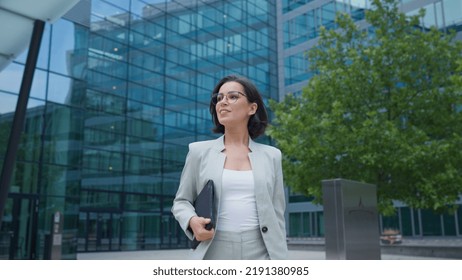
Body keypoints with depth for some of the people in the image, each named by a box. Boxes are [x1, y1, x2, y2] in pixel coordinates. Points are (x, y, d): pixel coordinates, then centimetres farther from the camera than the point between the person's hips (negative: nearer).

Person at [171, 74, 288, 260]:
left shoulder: (271, 156, 11)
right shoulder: (199, 151, 8)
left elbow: (277, 215, 11)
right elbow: (181, 201, 12)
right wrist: (192, 221, -10)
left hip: (260, 254, 1)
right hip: (213, 254, 0)